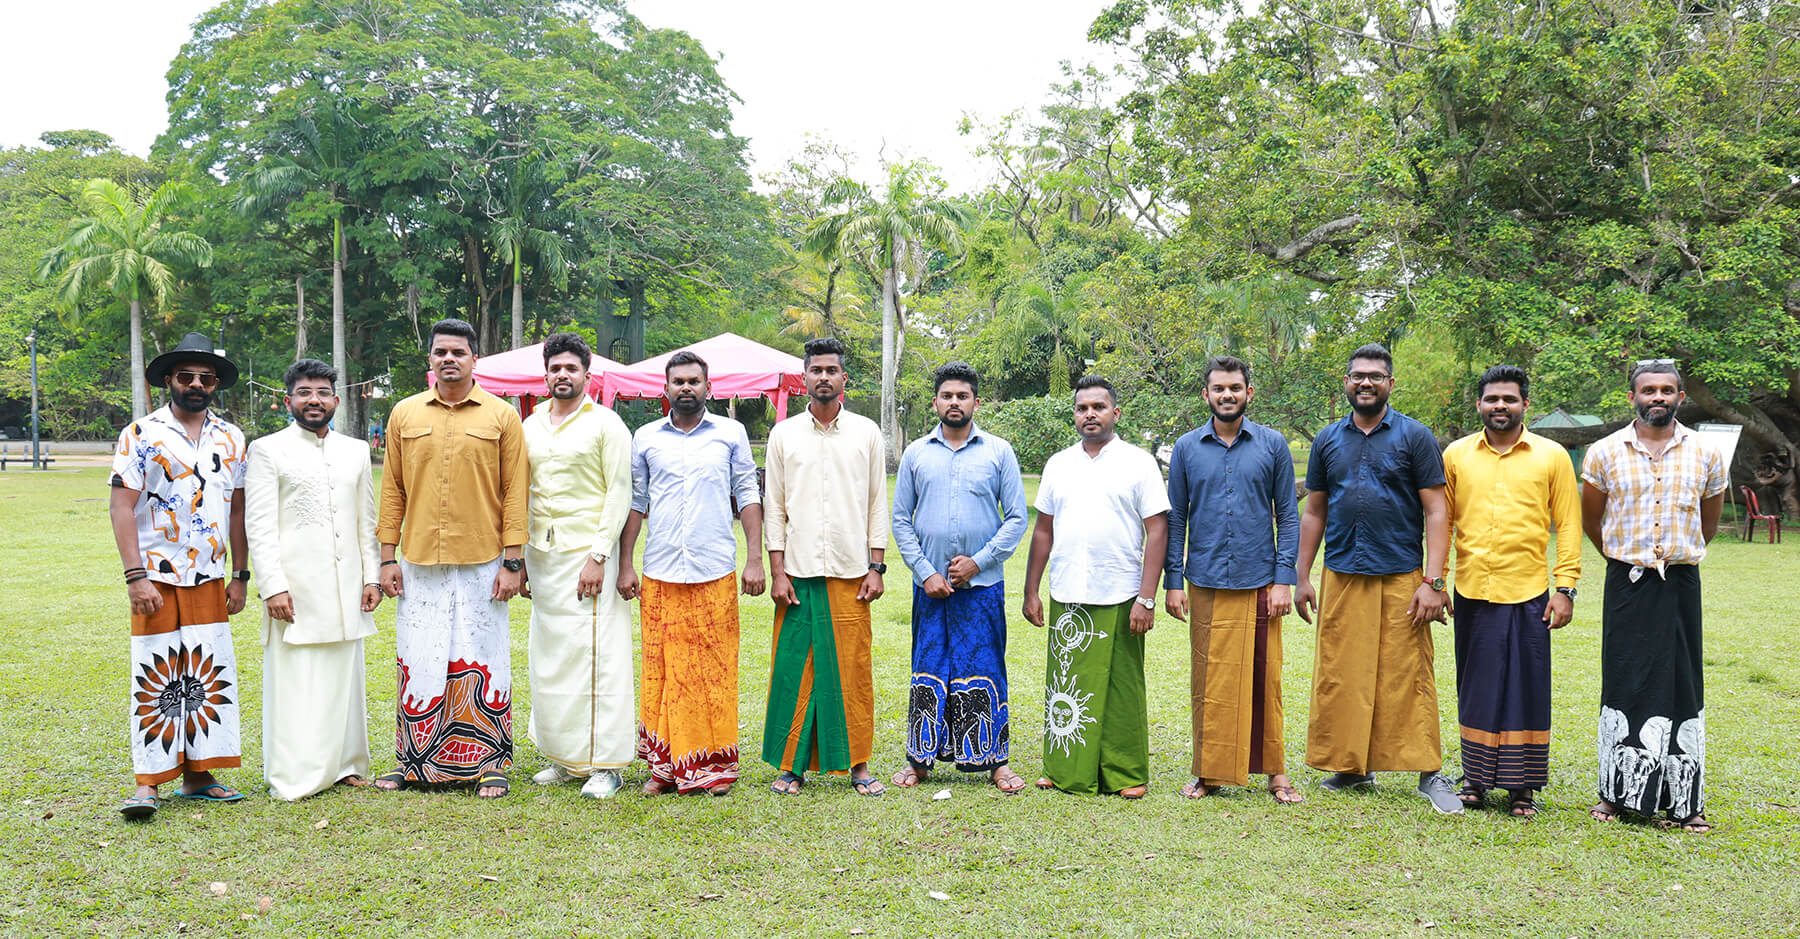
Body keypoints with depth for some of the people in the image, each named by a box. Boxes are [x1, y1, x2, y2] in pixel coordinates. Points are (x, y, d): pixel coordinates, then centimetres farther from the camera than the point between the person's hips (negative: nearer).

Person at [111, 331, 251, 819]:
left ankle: (198, 774, 15)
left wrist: (240, 575, 10)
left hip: (210, 578, 4)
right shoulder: (141, 434, -3)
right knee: (155, 680, -2)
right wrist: (136, 576, -15)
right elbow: (122, 507, -7)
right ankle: (147, 783, 5)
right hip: (157, 579, -4)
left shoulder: (231, 439, 9)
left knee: (210, 677, 6)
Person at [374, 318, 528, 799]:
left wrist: (513, 562, -6)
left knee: (481, 662, 3)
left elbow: (515, 491, 0)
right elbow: (392, 490, 11)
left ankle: (490, 764, 13)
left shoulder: (501, 416, 2)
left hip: (481, 563, -2)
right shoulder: (405, 414, 9)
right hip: (418, 563, 2)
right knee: (417, 662, 7)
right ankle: (414, 762, 20)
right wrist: (387, 557, 5)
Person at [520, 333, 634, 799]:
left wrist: (599, 556, -14)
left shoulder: (605, 424, -3)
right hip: (541, 554, 6)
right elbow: (522, 493, 19)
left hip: (587, 554, -6)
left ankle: (605, 763, 2)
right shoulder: (530, 426, 15)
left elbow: (620, 493, -7)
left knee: (595, 656, -6)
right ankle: (564, 757, 19)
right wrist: (518, 555, 12)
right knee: (549, 658, 8)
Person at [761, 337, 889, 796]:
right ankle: (792, 764, 13)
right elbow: (774, 507, 7)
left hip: (850, 572, 0)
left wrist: (876, 567, 1)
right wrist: (776, 570, -1)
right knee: (793, 668, 2)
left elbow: (878, 504, 8)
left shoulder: (867, 433, 7)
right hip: (798, 572, 1)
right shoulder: (784, 434, 7)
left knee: (853, 669, 1)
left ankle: (858, 763, 12)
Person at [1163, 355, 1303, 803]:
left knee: (1264, 678, 2)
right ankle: (1209, 772, 15)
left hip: (1259, 582, -1)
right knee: (1209, 681, 4)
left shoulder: (1272, 444, 5)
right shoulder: (1187, 447, 7)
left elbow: (1288, 515, 5)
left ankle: (1275, 771, 15)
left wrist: (1284, 579, -3)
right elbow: (1175, 518, 9)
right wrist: (1173, 581, 3)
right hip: (1205, 584, 1)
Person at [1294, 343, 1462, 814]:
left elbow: (1436, 512, -2)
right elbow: (1314, 513, 16)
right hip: (1341, 577, 3)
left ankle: (1431, 774, 7)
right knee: (1340, 676, 5)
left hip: (1401, 577, -3)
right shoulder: (1328, 440, 11)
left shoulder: (1414, 436, 2)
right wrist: (1302, 577, 10)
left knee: (1409, 677, -2)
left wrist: (1433, 581, -10)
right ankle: (1352, 768, 18)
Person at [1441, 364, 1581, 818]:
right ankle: (1476, 779, 20)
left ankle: (1521, 786, 14)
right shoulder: (1456, 454, 8)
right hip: (1472, 593, 1)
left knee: (1526, 692, 3)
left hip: (1529, 594, -1)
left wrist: (1565, 587, -2)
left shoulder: (1552, 456, 4)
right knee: (1476, 689, 8)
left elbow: (1568, 525, 4)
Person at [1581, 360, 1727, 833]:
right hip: (1626, 584, -1)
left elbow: (1708, 526, 18)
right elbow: (1591, 522, 13)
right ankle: (1617, 792, 10)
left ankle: (1685, 801, 8)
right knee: (1623, 684, 1)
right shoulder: (1604, 453, 1)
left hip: (1681, 584, 1)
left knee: (1681, 685, 1)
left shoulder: (1706, 455, 5)